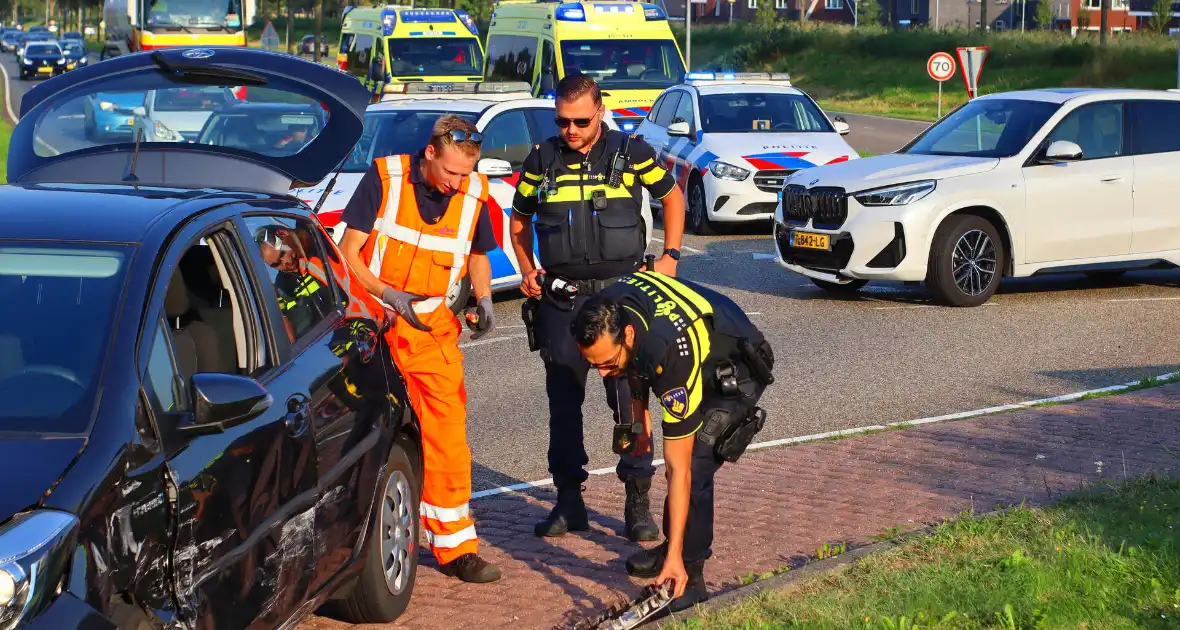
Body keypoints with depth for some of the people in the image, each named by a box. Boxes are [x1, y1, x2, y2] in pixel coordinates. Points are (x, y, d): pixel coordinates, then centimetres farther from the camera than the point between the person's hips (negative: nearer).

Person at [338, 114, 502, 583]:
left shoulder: (473, 194, 0)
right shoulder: (384, 179, -10)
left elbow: (478, 255, 19)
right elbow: (349, 254, -8)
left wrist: (483, 300, 1)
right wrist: (390, 296, -21)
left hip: (433, 329, 2)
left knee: (447, 434, -2)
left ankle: (455, 546, 5)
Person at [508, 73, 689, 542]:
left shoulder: (631, 152, -1)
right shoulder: (542, 159, 5)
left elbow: (672, 197, 12)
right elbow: (519, 219, 18)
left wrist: (670, 256, 3)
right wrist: (528, 270, 5)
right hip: (560, 298, 2)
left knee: (629, 397, -3)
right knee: (563, 401, 6)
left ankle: (638, 502, 6)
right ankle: (569, 501, 16)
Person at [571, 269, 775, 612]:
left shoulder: (671, 358, -43)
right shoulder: (608, 313, -24)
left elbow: (679, 470, -37)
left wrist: (674, 558, -35)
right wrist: (639, 415, 5)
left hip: (736, 369, -8)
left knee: (694, 467, -20)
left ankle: (687, 573, -9)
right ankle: (682, 544, 29)